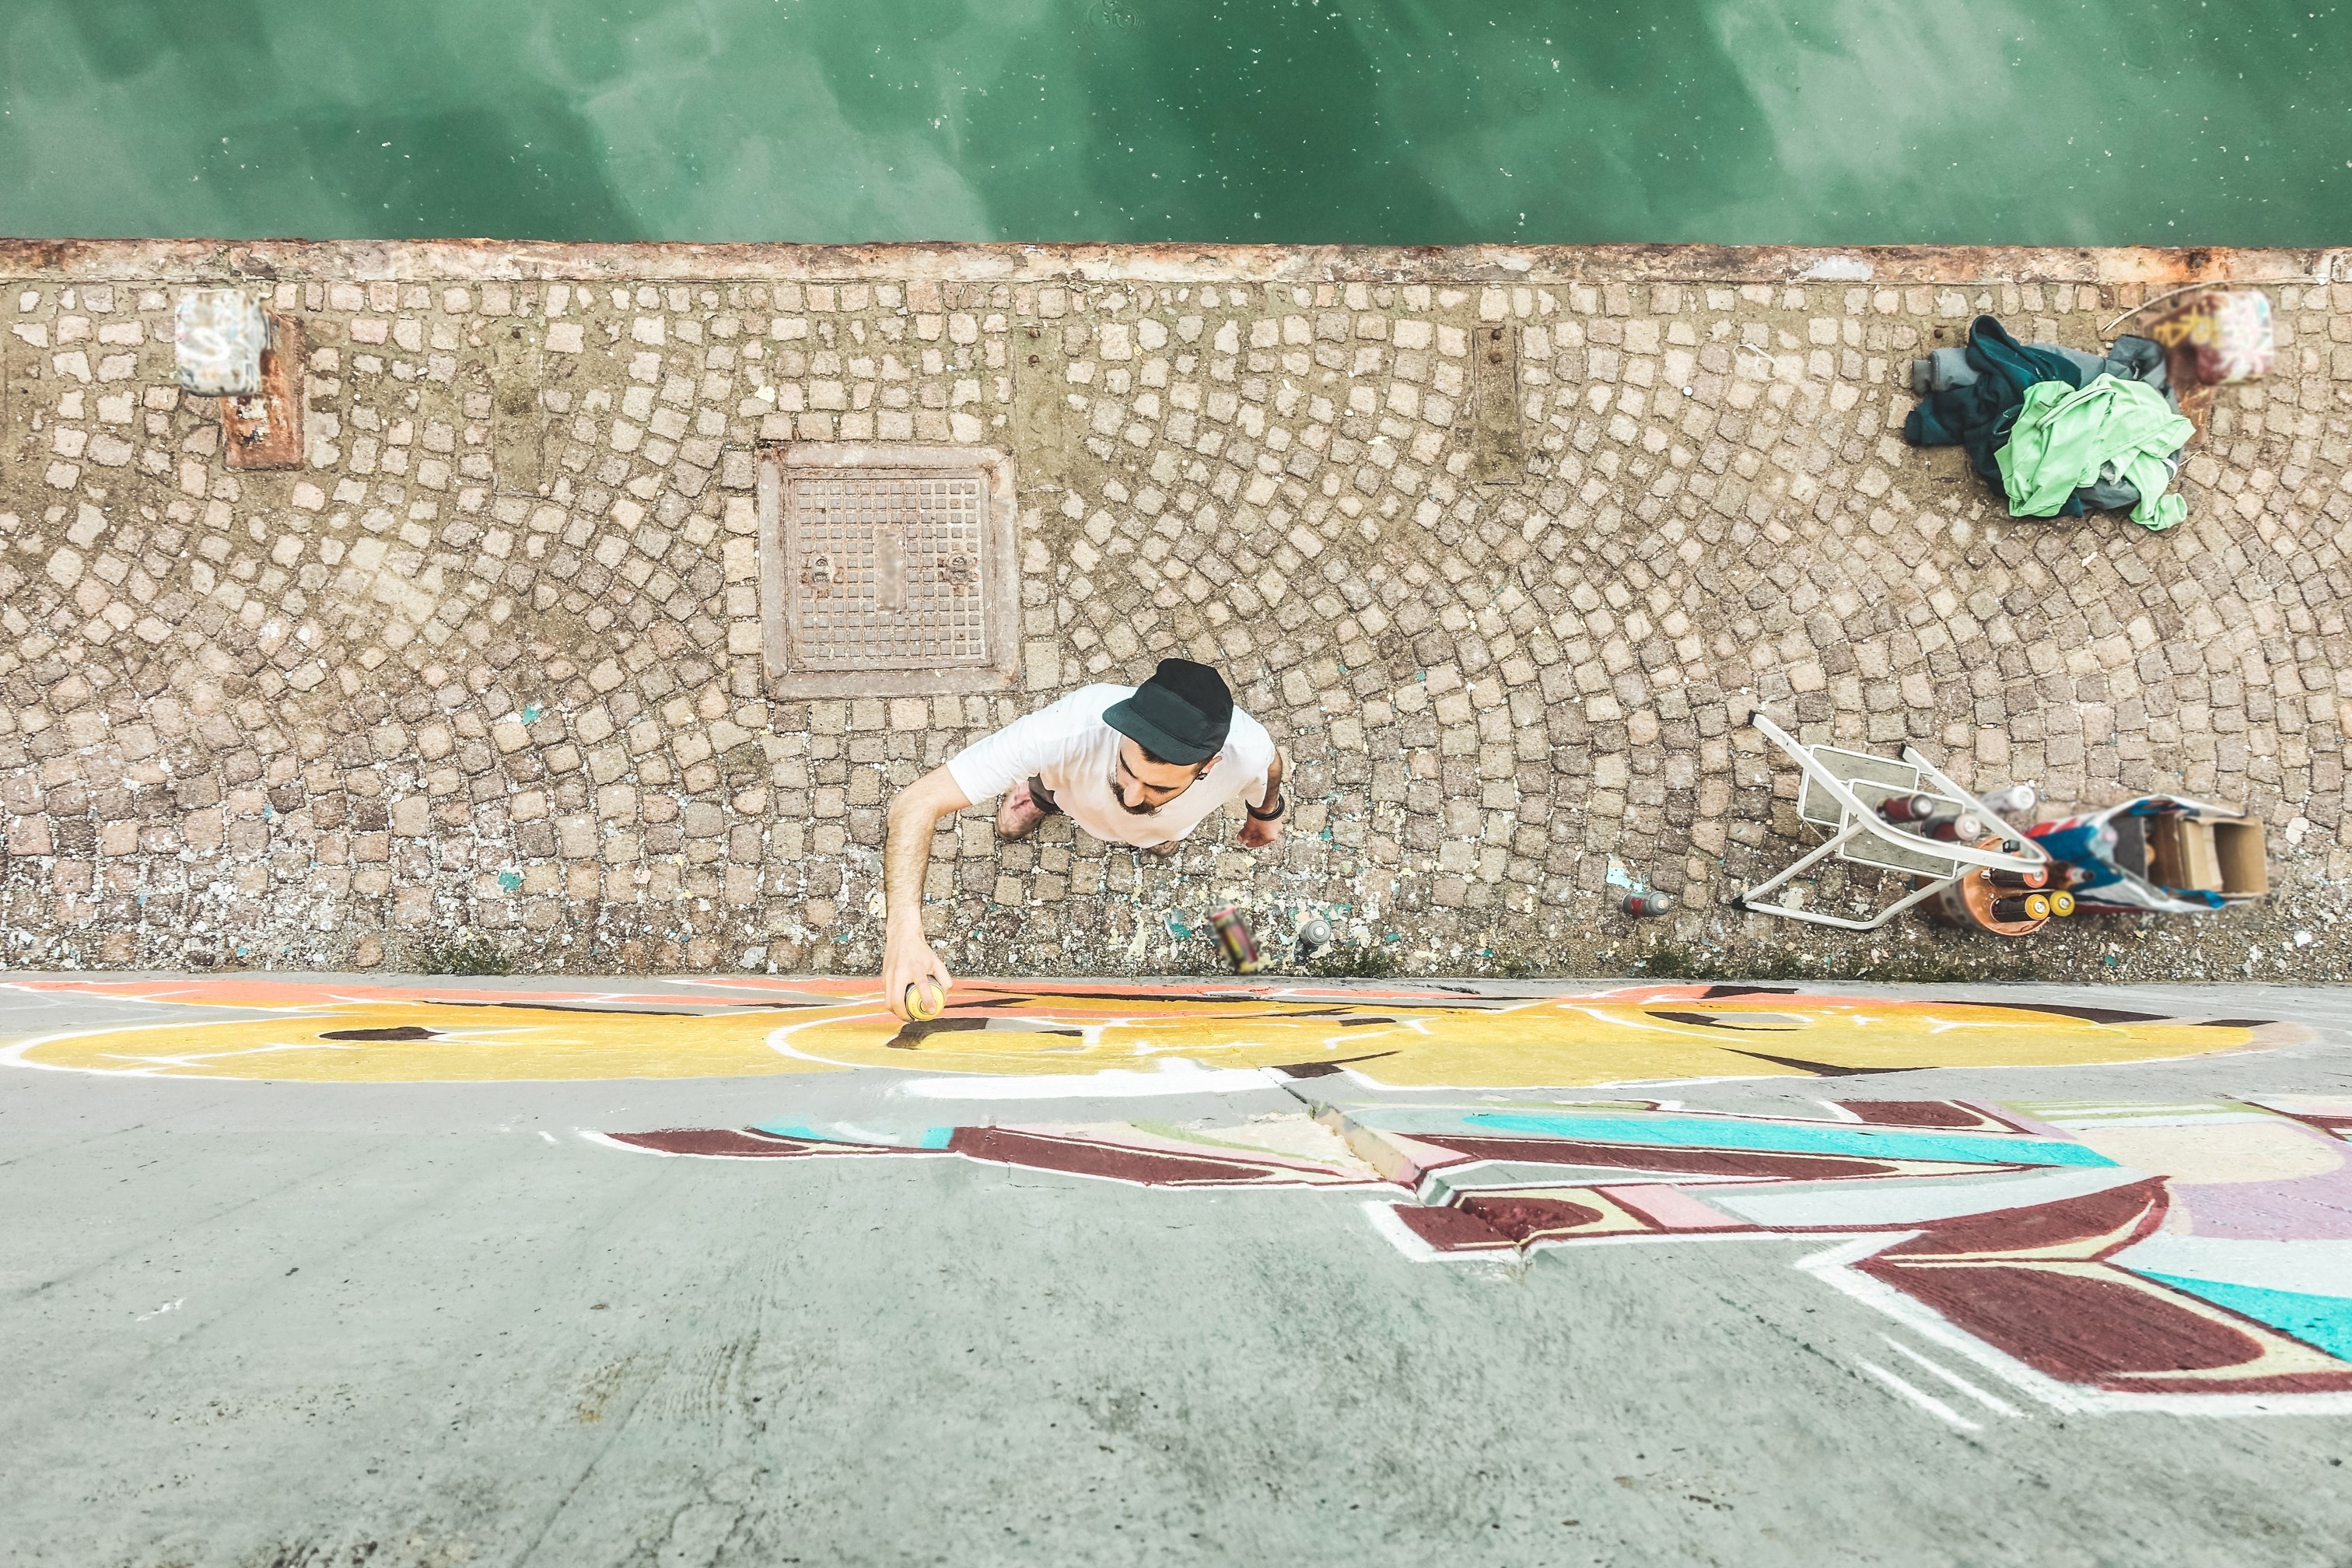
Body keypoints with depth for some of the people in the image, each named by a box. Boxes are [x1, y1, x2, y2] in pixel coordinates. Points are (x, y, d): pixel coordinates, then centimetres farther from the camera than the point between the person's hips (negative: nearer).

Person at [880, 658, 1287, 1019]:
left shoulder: (1248, 753, -48)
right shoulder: (1068, 730, -55)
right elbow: (919, 800, -53)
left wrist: (1266, 814, 6)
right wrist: (905, 933, -68)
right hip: (1070, 783, -2)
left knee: (1163, 844, 34)